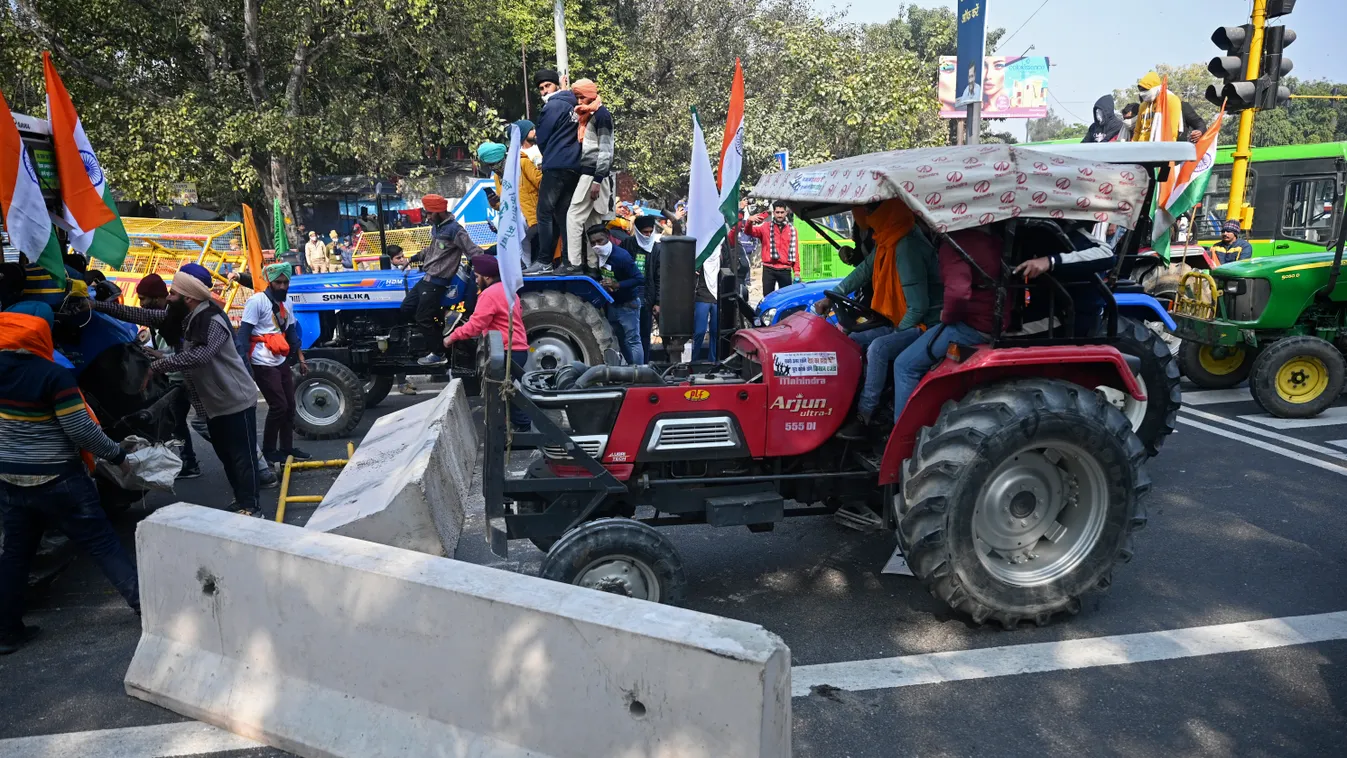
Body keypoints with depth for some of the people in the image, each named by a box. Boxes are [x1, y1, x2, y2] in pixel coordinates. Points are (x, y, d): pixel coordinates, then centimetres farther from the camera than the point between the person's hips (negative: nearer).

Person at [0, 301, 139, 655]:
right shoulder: (54, 376, -20)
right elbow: (81, 431, -18)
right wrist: (118, 455, -6)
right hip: (57, 480, -6)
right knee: (102, 544, 3)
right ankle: (145, 602, 7)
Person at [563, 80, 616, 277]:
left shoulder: (601, 115, -9)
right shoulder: (587, 115, 18)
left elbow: (605, 151, -15)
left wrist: (597, 180, -20)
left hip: (594, 174, -9)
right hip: (588, 172, 9)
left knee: (574, 216, -10)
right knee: (591, 221, 8)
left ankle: (574, 263, -9)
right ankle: (593, 263, 10)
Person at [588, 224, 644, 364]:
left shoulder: (621, 256, -24)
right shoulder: (598, 256, 0)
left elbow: (640, 279, -25)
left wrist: (616, 285, -30)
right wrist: (601, 283, -3)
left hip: (628, 305, -8)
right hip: (612, 304, 8)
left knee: (633, 341, -4)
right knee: (621, 340, 15)